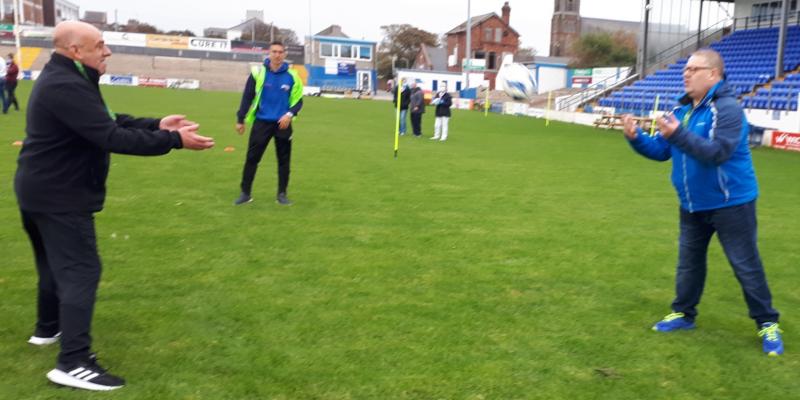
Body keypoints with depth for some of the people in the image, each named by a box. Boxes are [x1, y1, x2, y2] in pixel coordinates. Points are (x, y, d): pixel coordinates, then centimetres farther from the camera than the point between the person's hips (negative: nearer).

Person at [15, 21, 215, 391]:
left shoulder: (64, 80, 10)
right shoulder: (65, 87, -25)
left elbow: (110, 121, 11)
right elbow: (111, 137, -31)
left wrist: (156, 124, -1)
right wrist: (173, 141, -28)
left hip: (44, 190, 11)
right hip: (59, 196, -11)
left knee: (56, 262, 24)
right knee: (81, 271, -10)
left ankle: (48, 328, 43)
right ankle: (73, 363, -9)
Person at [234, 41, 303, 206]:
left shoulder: (292, 76, -2)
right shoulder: (258, 72, -5)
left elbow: (298, 100, 6)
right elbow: (247, 97, 1)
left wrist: (290, 114, -12)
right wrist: (241, 119, 2)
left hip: (283, 124, 1)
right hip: (261, 122, -1)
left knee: (284, 160, 7)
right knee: (252, 158, 0)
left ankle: (282, 194, 20)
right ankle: (245, 193, 13)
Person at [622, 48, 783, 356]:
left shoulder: (727, 108, -19)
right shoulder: (682, 109, 5)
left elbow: (717, 153, -31)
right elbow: (661, 151, 4)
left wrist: (677, 134, -40)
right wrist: (635, 137, -13)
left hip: (730, 203, -7)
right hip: (693, 205, 7)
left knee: (745, 265, 2)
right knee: (689, 261, 15)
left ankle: (767, 324, 16)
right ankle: (683, 313, 29)